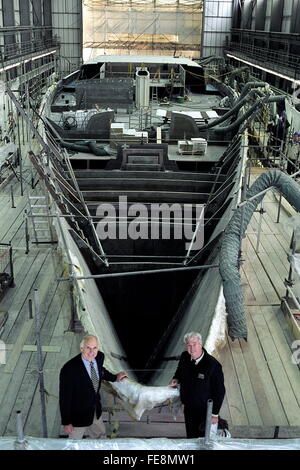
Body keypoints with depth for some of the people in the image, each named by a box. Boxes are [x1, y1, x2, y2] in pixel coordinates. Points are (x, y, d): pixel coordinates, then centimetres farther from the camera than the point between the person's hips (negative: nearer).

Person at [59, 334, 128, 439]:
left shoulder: (100, 357, -14)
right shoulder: (69, 369, -34)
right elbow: (64, 398, -24)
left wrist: (115, 377, 9)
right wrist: (66, 422, -17)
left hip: (96, 411, 6)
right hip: (78, 415, -6)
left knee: (101, 437, 29)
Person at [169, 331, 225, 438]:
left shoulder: (213, 365, -25)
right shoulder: (184, 357, -8)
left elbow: (219, 391, -16)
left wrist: (215, 414, -13)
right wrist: (176, 379, -6)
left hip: (205, 411, -5)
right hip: (189, 408, 5)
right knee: (190, 437, 20)